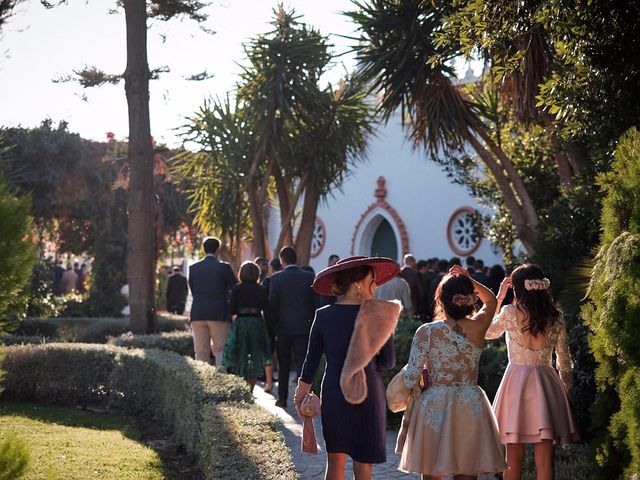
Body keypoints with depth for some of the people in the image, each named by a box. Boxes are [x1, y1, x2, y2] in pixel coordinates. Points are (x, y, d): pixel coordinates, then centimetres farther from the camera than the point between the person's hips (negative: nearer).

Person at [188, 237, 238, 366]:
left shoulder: (193, 268, 6)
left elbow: (192, 291, 13)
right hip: (219, 314, -3)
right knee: (220, 350, -1)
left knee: (201, 351, 5)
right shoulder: (224, 267, -4)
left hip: (198, 314, 3)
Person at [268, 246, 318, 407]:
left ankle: (282, 398, 20)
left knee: (283, 364, 13)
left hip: (283, 327, -1)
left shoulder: (276, 278, -7)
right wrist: (313, 325, 10)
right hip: (304, 326, 1)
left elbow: (272, 305, -5)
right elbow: (316, 303, 1)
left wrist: (273, 327, 4)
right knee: (301, 361, 0)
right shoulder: (310, 277, -1)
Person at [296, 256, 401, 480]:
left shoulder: (323, 315, -3)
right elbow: (388, 362, -6)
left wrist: (302, 391, 15)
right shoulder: (377, 315, -10)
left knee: (335, 461, 15)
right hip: (366, 394, -3)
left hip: (333, 394, 3)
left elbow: (311, 360, 3)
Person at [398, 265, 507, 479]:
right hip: (470, 406, 2)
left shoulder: (426, 331, -10)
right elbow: (491, 300, 20)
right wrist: (469, 280, 12)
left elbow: (410, 380, -9)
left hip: (434, 406, -2)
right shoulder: (477, 327, -4)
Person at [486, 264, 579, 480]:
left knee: (514, 459, 9)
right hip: (546, 383, 2)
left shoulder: (510, 313, -7)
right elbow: (564, 360, 7)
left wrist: (499, 297, 17)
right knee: (545, 462, 2)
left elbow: (487, 332, 14)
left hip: (516, 380, -2)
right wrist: (565, 389, 18)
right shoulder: (556, 318, 1)